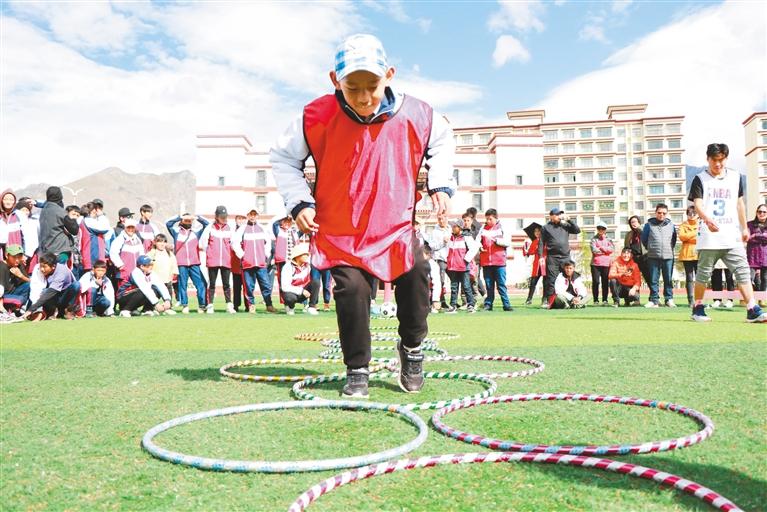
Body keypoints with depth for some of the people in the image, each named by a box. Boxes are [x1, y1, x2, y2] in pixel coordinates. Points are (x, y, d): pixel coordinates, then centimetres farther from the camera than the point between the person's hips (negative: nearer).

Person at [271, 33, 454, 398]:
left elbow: (443, 139, 14)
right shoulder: (317, 117, -15)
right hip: (340, 230, -2)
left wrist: (440, 184, 3)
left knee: (416, 278, -5)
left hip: (397, 227, 2)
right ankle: (357, 370, 6)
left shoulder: (415, 115, -10)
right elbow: (283, 157, 2)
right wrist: (299, 202, -9)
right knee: (352, 289, -14)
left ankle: (412, 348, 24)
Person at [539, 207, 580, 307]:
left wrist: (568, 220, 1)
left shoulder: (565, 225, 15)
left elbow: (577, 230, 7)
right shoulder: (546, 228, 6)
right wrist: (540, 256, -7)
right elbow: (541, 243, 3)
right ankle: (547, 300, -5)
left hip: (566, 257, 4)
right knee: (551, 280, -7)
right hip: (552, 258, -3)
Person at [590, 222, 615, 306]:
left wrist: (601, 248, -9)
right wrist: (606, 251, -3)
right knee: (595, 282, -3)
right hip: (595, 264, -1)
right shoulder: (594, 239, 7)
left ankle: (605, 300, 7)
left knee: (605, 282, 2)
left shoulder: (608, 239, 13)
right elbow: (594, 250, -8)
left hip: (606, 264, 1)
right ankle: (596, 300, 4)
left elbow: (612, 249, -4)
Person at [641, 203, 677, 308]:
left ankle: (669, 299, 9)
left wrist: (670, 249, 16)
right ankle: (654, 300, 6)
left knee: (668, 279, 3)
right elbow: (644, 239, 11)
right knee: (653, 280, 1)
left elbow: (674, 240, 19)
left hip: (668, 256, 1)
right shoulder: (649, 224, 4)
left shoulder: (671, 225, 8)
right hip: (653, 257, -1)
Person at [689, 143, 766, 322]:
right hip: (709, 238, -3)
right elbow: (697, 204, -11)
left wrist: (744, 227, 18)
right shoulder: (700, 179, 1)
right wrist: (707, 219, -30)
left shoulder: (736, 176, 13)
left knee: (743, 271, -4)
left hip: (733, 237, 3)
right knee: (703, 274, 4)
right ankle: (698, 308, 17)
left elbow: (739, 203, 20)